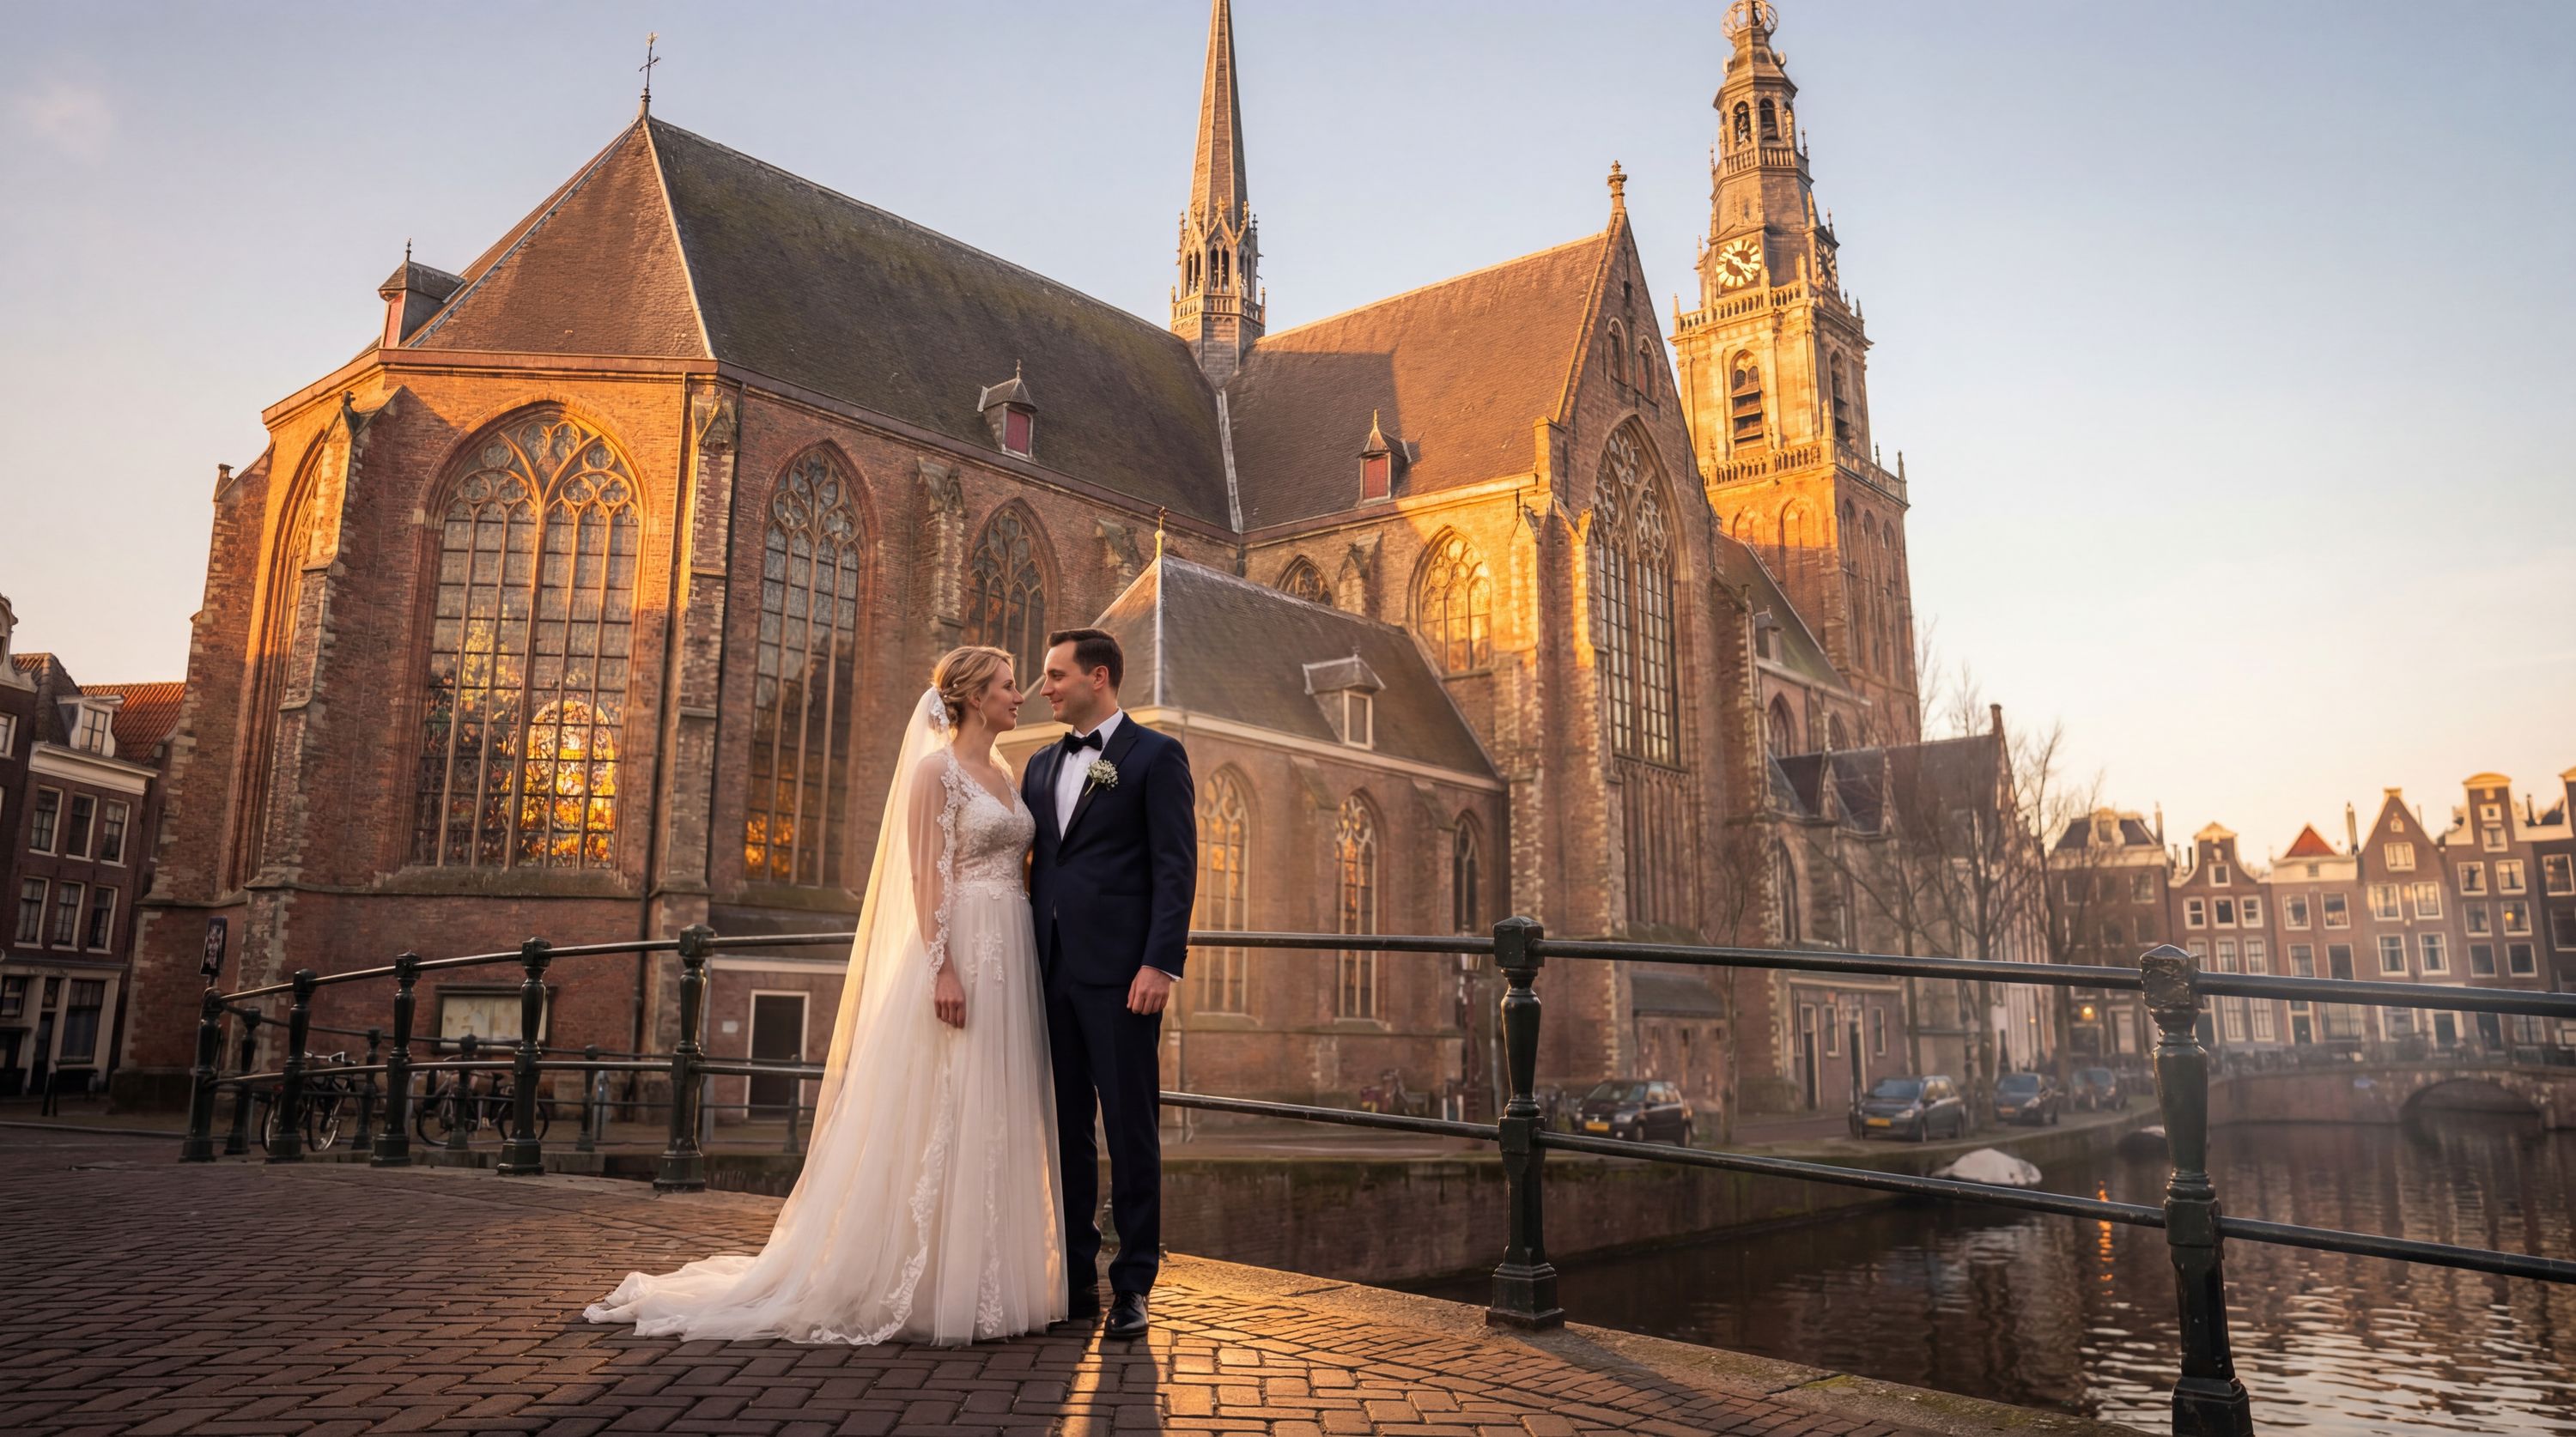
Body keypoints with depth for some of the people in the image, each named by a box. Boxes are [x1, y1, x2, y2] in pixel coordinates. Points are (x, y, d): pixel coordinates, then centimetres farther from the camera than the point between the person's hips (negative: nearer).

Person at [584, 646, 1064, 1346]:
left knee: (998, 1124, 10)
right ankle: (920, 1288, 7)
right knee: (941, 1123, -4)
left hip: (1011, 963, 8)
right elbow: (926, 874, -14)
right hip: (959, 954, -8)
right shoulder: (935, 768, -6)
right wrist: (943, 968, -22)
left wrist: (1028, 966, 13)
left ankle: (982, 1283, 18)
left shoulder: (1004, 776, 17)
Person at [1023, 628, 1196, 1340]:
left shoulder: (1155, 755, -1)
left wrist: (1160, 963, -16)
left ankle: (1133, 1286, 10)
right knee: (1064, 1128, 10)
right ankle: (1074, 1279, 20)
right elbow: (1035, 867, 19)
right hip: (1051, 970, 6)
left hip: (1119, 969, -6)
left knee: (1131, 1128, 1)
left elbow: (1176, 867, -8)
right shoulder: (1041, 766, 18)